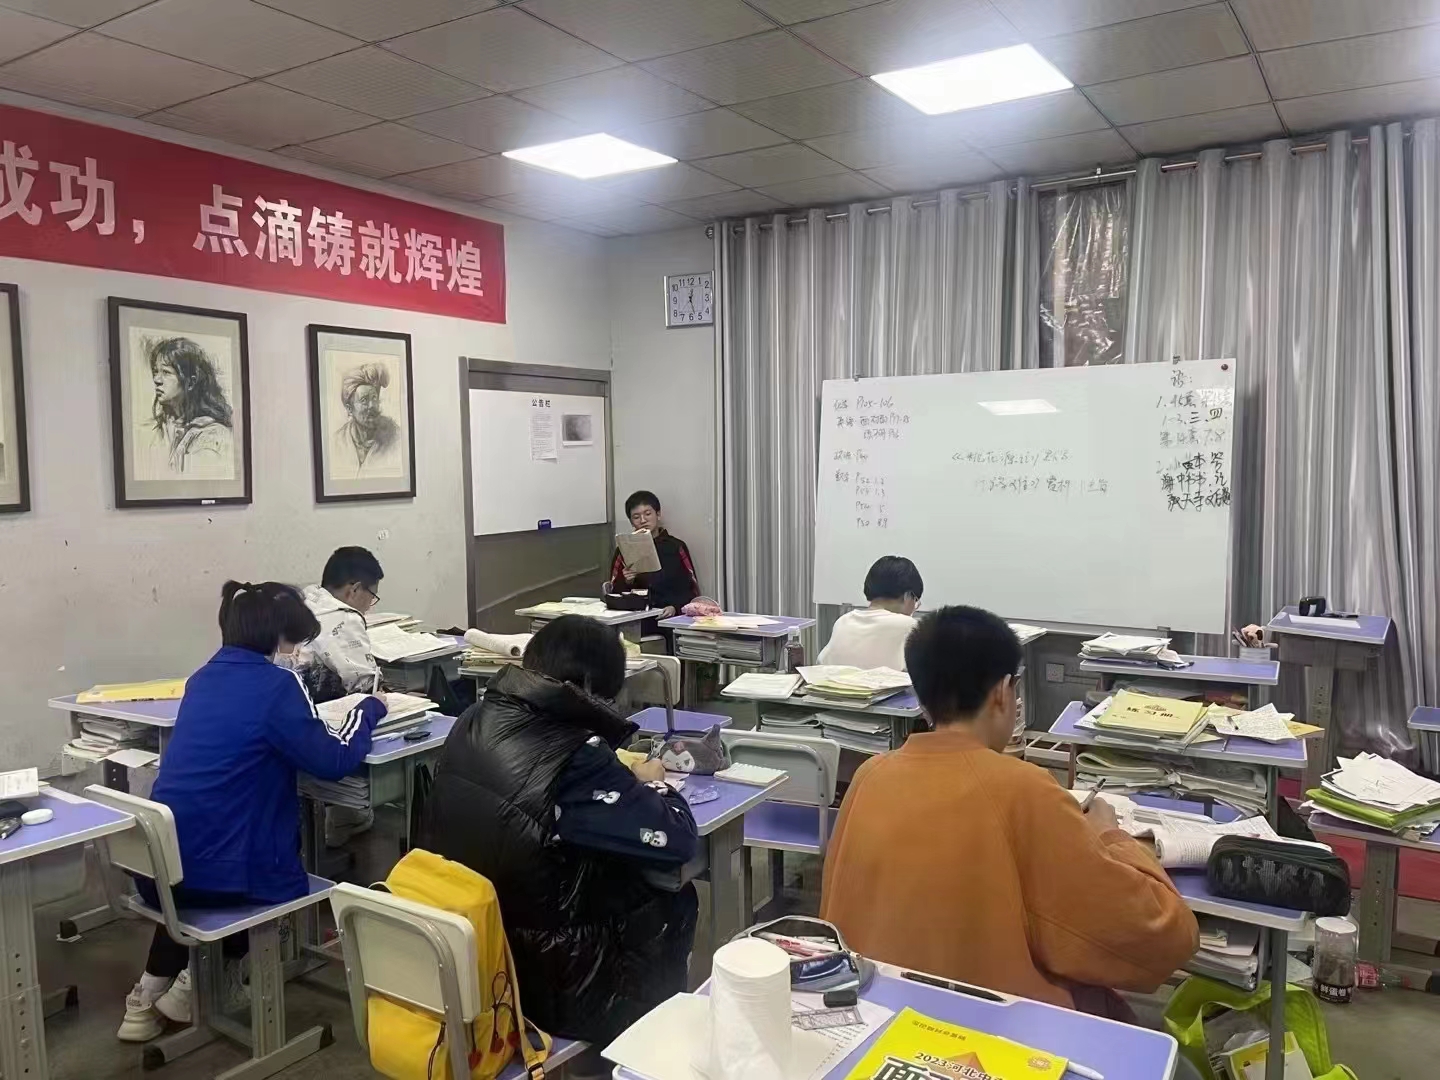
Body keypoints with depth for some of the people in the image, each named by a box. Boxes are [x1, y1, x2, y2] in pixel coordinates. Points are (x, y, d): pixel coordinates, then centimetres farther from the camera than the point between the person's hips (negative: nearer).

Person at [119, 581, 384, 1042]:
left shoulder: (203, 679, 10)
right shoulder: (275, 684, -14)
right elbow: (335, 760, -14)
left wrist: (318, 721, 19)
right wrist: (369, 709, 1)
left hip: (158, 871, 7)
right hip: (219, 874, -7)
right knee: (286, 873, 26)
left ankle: (148, 997, 34)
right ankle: (194, 983, 20)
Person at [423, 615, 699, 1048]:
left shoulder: (473, 722, -5)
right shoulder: (575, 760, -28)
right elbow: (678, 842, -20)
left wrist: (621, 778, 6)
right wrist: (652, 784, 0)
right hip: (550, 986, -6)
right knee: (676, 900, 15)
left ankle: (639, 1025, 36)